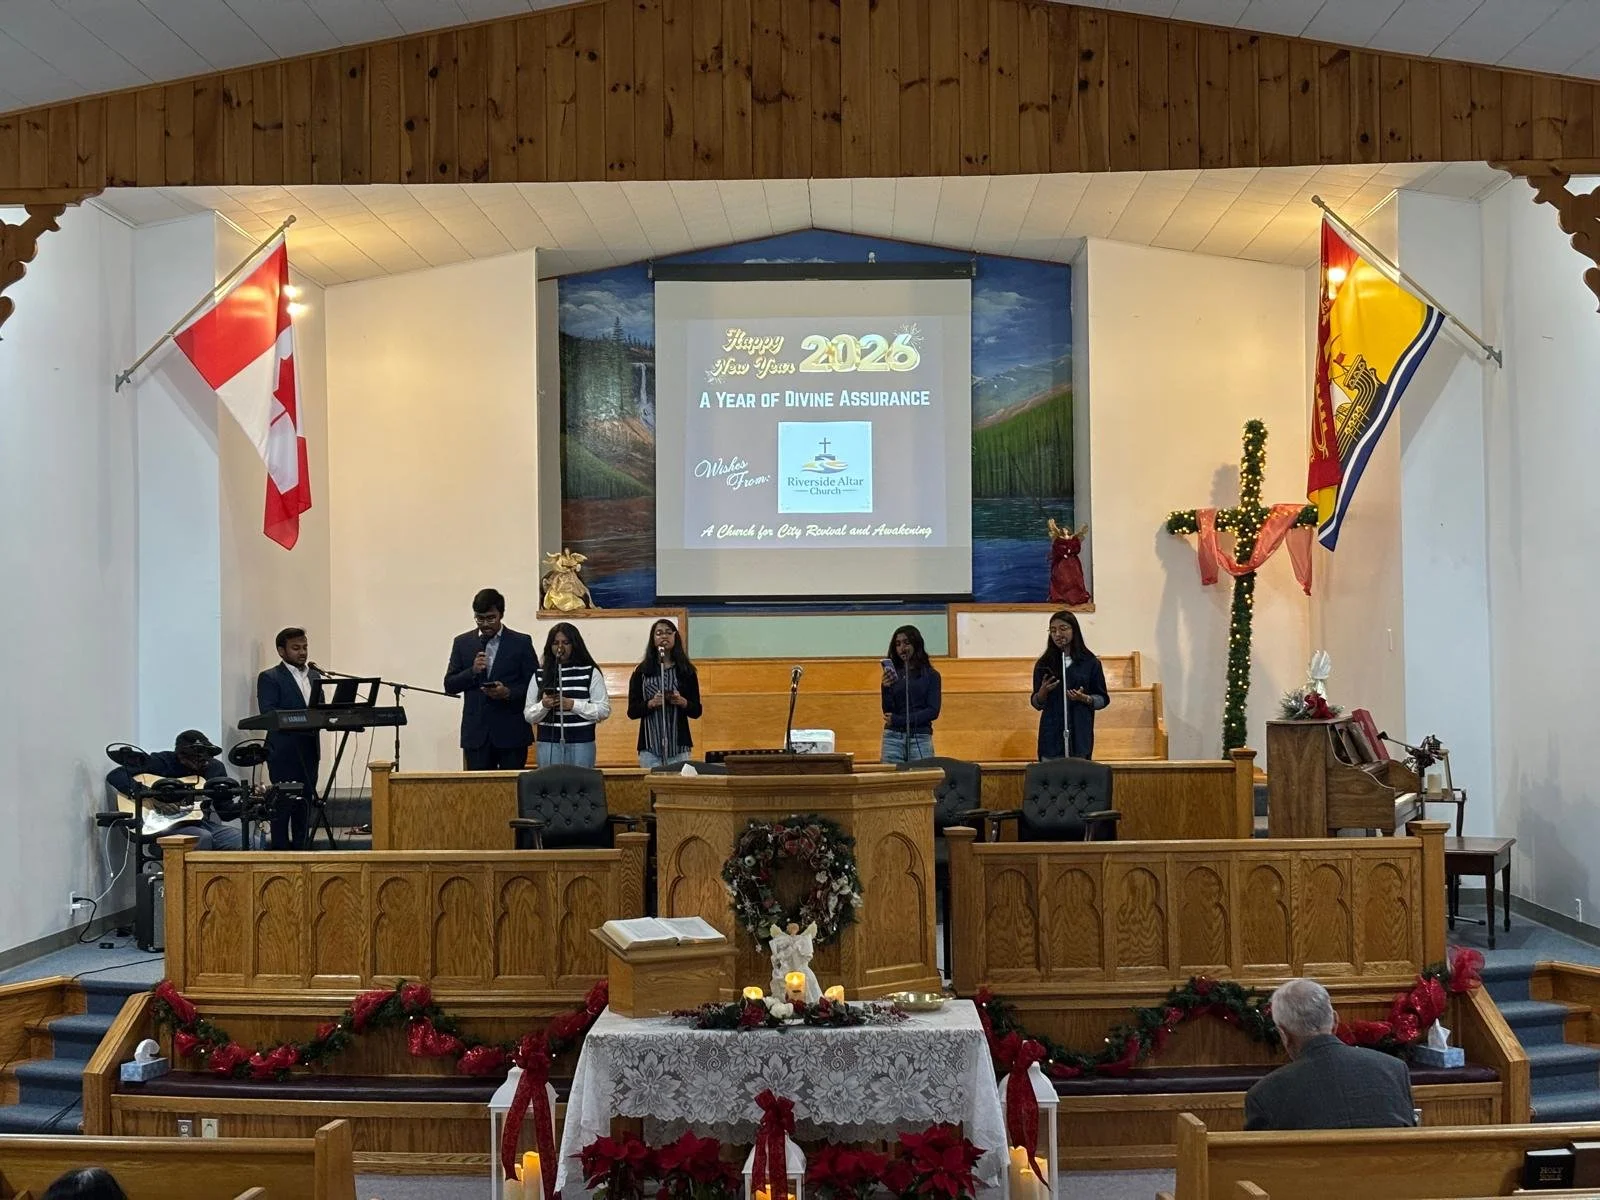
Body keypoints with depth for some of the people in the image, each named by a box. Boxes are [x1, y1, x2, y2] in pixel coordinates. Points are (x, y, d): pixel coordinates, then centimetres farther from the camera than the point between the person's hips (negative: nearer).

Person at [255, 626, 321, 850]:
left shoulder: (315, 676, 17)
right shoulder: (269, 678, -3)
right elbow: (268, 714, -14)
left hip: (309, 750, 6)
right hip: (284, 751, -6)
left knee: (305, 805, 8)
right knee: (283, 805, -5)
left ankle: (300, 850, 14)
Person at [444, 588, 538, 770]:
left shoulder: (521, 643, 3)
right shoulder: (462, 643, 9)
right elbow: (449, 685, 8)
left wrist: (508, 693, -16)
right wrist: (472, 671, -10)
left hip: (511, 733, -2)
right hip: (476, 733, 2)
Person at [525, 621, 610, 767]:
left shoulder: (591, 673, 2)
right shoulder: (540, 674, 6)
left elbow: (604, 710, -3)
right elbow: (528, 715, 7)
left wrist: (573, 705, -13)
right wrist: (543, 705, -13)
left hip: (582, 744, -1)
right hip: (548, 744, 1)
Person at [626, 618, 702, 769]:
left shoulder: (686, 671, 7)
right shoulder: (642, 671, 4)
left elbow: (696, 712, 8)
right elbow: (632, 712, 3)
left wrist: (682, 702, -11)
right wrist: (650, 704, -14)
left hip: (679, 746, 1)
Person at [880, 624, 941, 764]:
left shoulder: (931, 675, 3)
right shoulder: (891, 675, 7)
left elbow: (933, 711, -4)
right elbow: (888, 712, 3)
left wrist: (897, 720, -9)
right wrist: (887, 688, -14)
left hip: (921, 739, -1)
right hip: (893, 738, 1)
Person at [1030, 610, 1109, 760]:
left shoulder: (1090, 663, 3)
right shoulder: (1044, 664, 6)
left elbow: (1103, 699, 6)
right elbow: (1036, 703, 9)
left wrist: (1085, 698, -12)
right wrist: (1043, 692, -11)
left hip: (1080, 735, -1)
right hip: (1052, 735, 1)